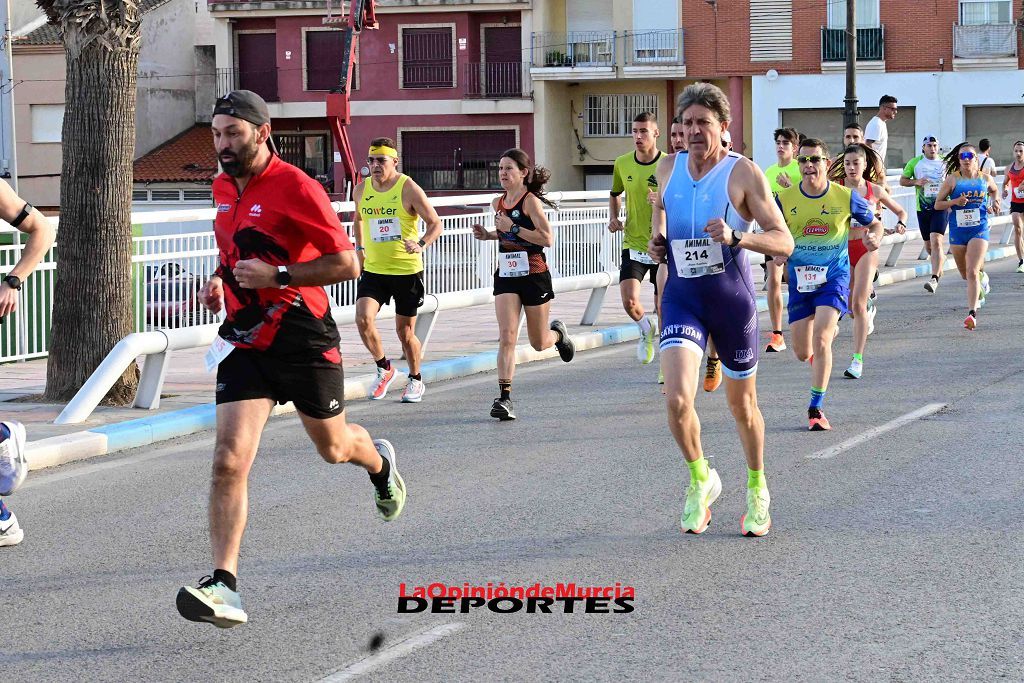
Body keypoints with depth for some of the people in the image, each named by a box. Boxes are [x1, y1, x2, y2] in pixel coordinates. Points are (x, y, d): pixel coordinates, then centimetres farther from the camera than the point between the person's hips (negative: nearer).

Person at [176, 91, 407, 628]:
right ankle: (224, 588, -16)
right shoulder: (223, 187, 7)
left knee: (333, 448, 17)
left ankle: (379, 462, 55)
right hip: (244, 339, 5)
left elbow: (347, 264, -17)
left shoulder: (295, 187, -15)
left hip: (302, 337, -4)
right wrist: (220, 280, 8)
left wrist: (276, 275, -24)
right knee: (229, 459, -13)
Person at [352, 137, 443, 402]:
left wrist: (421, 245, -26)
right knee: (363, 318, -18)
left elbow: (435, 224, -9)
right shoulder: (361, 190, 3)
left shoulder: (408, 189, -10)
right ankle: (384, 368, 5)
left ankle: (416, 380, 29)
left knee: (405, 331, 5)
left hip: (407, 271, -3)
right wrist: (359, 248, 17)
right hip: (373, 269, 3)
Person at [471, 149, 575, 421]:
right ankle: (504, 397, -15)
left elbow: (547, 238, -19)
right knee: (506, 337, -12)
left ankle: (558, 333, 46)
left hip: (534, 274, -4)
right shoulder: (498, 204, 7)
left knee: (539, 343, 10)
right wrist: (489, 234, 5)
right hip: (506, 275, 4)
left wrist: (513, 228, -22)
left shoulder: (530, 201, -13)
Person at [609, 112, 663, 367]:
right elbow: (614, 194, 21)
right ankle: (646, 330, 18)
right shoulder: (622, 164, 2)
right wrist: (613, 218, 3)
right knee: (629, 301, -16)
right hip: (633, 244, 2)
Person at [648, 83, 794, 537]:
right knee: (677, 398, -18)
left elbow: (784, 242, -12)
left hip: (732, 298, -2)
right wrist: (657, 241, 7)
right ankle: (700, 479, 9)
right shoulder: (668, 168, 3)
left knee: (742, 405, 12)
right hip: (682, 295, 2)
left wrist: (737, 236, -29)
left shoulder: (743, 173, -10)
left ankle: (757, 489, 37)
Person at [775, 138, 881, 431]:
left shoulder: (846, 196, -7)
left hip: (834, 276, -3)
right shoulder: (785, 198, -5)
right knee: (802, 352, 7)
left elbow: (874, 223, 8)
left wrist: (874, 237, -15)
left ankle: (816, 408, -9)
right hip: (799, 277, 3)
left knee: (820, 341, -20)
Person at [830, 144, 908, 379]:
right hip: (842, 248, 1)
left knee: (858, 304, -13)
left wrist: (901, 224, -3)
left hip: (866, 248, -1)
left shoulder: (875, 190, 3)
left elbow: (901, 210, 15)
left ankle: (858, 360, -10)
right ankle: (869, 311, 48)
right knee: (849, 306, 9)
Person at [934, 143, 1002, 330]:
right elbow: (938, 204, 0)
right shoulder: (952, 179, -3)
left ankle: (972, 313, -22)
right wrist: (955, 201, -17)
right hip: (957, 230, 2)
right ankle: (982, 279, 52)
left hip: (979, 230, -2)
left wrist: (995, 200, 4)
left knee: (972, 272, -18)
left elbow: (994, 190, 25)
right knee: (965, 274, 16)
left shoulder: (985, 179, 2)